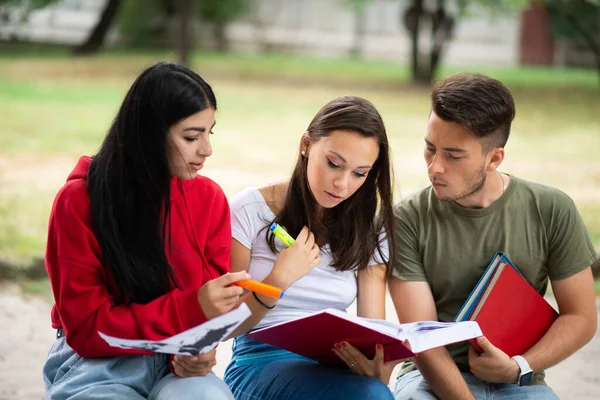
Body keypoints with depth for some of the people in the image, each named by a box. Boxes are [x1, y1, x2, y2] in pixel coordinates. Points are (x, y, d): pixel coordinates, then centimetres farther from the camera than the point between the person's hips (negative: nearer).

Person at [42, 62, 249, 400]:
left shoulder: (210, 198, 0)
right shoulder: (78, 202, -10)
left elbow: (211, 305, 5)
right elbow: (85, 329, -12)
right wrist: (189, 309, -24)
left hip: (175, 364, 2)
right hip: (97, 362, -2)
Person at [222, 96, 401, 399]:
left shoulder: (368, 230, 7)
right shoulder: (251, 211, -3)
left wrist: (376, 365, -24)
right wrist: (279, 280, -16)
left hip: (331, 368, 4)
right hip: (260, 363, -4)